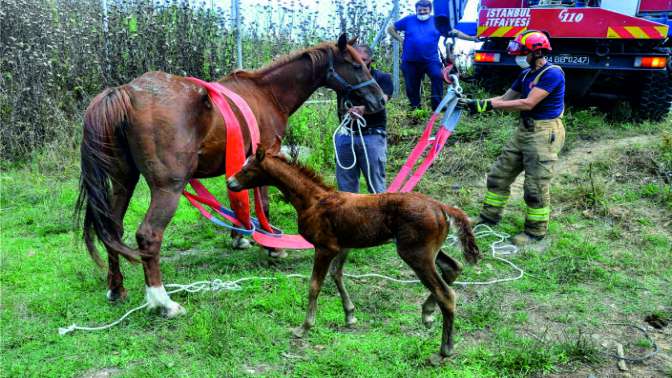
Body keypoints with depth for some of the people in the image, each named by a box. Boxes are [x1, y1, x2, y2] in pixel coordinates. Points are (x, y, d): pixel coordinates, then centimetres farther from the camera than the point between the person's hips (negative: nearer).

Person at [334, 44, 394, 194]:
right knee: (345, 187, 8)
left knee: (376, 185, -1)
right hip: (346, 135, 3)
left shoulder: (382, 78, 6)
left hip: (372, 135, -3)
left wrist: (362, 109, -32)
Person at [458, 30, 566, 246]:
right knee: (499, 174, 13)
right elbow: (505, 99, 12)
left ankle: (536, 231, 13)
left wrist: (488, 104, -24)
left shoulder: (552, 74, -17)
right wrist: (474, 103, -2)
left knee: (536, 186, -2)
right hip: (524, 131, 9)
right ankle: (489, 216, 27)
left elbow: (528, 103, -24)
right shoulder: (526, 73, 11)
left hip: (544, 134, -9)